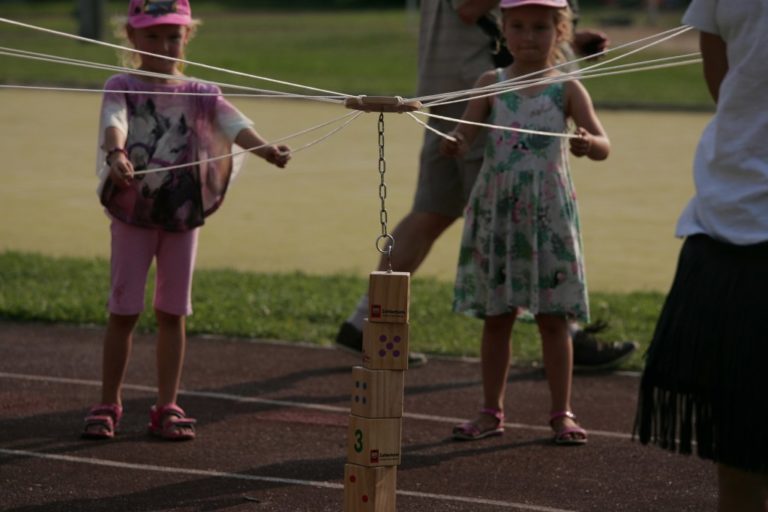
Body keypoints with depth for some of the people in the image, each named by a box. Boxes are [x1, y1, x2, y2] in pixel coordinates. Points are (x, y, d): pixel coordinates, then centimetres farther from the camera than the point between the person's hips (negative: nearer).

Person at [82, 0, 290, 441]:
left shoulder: (200, 94, 4)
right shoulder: (122, 89, -3)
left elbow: (232, 122, -15)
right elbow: (114, 123, -24)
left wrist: (265, 148, -36)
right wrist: (116, 154, -47)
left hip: (183, 215, 2)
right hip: (133, 211, -2)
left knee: (173, 313, 6)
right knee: (124, 311, 3)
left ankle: (167, 406, 13)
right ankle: (109, 405, 13)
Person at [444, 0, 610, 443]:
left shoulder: (567, 89, -1)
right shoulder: (492, 85, 4)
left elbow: (604, 146, -10)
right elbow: (467, 132, -5)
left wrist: (588, 144, -33)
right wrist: (456, 144, -29)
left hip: (549, 216, -2)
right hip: (496, 214, 2)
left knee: (553, 319, 2)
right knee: (496, 316, 8)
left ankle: (562, 412, 11)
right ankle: (492, 411, 16)